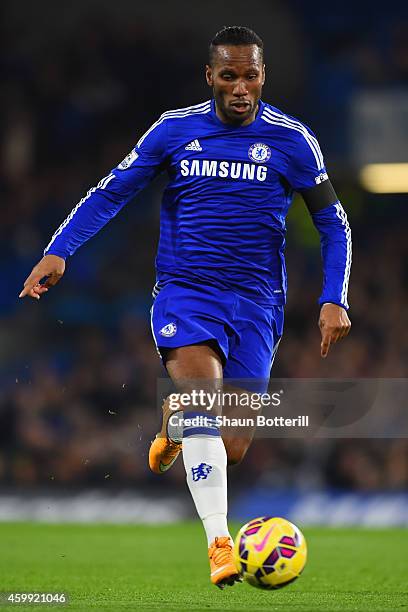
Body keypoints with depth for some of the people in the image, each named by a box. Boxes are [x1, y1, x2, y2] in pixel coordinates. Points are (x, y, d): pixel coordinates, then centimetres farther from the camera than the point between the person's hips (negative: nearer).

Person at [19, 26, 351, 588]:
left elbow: (332, 223, 7)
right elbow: (111, 193, 6)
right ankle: (218, 543, -30)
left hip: (255, 300, 1)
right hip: (184, 290, -1)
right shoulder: (174, 129, 2)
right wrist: (58, 251, -7)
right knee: (202, 384, -30)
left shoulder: (291, 139, -1)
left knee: (231, 451, -2)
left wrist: (334, 300, -4)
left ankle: (176, 430, 36)